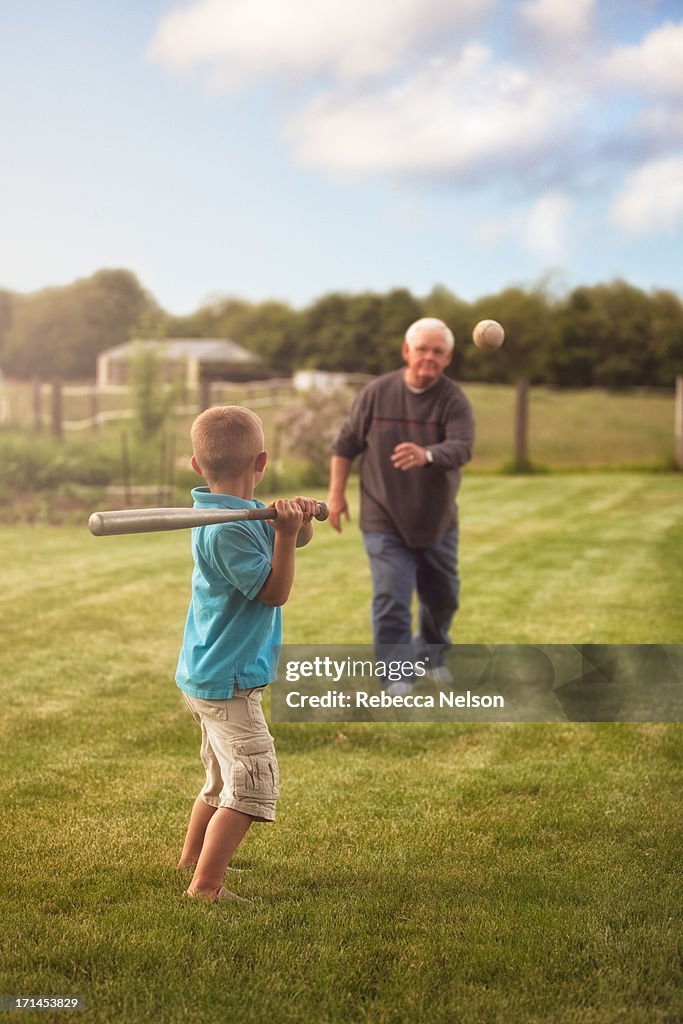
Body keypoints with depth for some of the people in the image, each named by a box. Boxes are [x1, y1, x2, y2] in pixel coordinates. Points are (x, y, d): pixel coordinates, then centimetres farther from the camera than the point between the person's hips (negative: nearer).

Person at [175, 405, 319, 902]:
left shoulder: (249, 515, 6)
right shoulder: (227, 530, -23)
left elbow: (298, 539, 11)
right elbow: (274, 591, -20)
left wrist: (300, 520, -10)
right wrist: (286, 533, -24)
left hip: (212, 677, 11)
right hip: (227, 681, -11)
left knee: (225, 780, 25)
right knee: (253, 781, -12)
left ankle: (192, 859, 40)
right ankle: (205, 886, -11)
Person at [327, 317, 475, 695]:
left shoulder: (454, 400, -12)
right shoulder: (376, 393, -8)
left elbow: (461, 448, -30)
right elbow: (345, 444, 2)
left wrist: (427, 456, -50)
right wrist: (336, 493, 0)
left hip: (437, 521, 2)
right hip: (384, 522, -2)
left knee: (442, 597, 17)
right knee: (391, 600, -9)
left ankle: (433, 656, 43)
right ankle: (397, 676, 1)